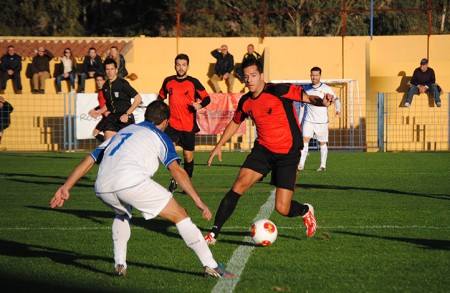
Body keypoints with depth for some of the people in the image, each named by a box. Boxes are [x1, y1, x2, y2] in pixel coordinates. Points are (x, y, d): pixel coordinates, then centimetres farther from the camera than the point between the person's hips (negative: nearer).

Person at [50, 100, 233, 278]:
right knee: (180, 216, 8)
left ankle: (119, 265, 26)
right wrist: (198, 201, 0)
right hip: (132, 182, -5)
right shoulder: (159, 136, 20)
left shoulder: (121, 133, 35)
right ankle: (210, 266, 3)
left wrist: (65, 188, 29)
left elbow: (88, 161, 29)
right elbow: (176, 170, 3)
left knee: (122, 214, 39)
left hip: (102, 188, 5)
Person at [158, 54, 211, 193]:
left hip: (189, 125, -1)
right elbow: (161, 97, 22)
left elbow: (207, 98, -1)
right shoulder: (168, 81, 5)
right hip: (172, 123, 1)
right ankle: (174, 179, -1)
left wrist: (200, 105, -21)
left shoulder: (193, 82, -3)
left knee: (188, 155, 4)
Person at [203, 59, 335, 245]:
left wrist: (322, 102, -41)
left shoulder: (278, 91, -15)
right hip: (262, 150, 4)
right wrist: (219, 145, 24)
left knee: (282, 209, -7)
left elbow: (308, 97, -19)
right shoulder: (245, 102, 3)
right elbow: (235, 122, 23)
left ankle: (305, 211, 30)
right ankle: (214, 233, -10)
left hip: (288, 154, -4)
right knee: (239, 186, -16)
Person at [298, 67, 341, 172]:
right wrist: (301, 122, 16)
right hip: (308, 121, 1)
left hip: (322, 121, -1)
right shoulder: (306, 89, 7)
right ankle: (301, 165, -17)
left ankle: (323, 165, 17)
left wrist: (338, 109, -19)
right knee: (305, 140, -14)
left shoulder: (326, 89, -2)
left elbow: (336, 99, 2)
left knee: (322, 143, 6)